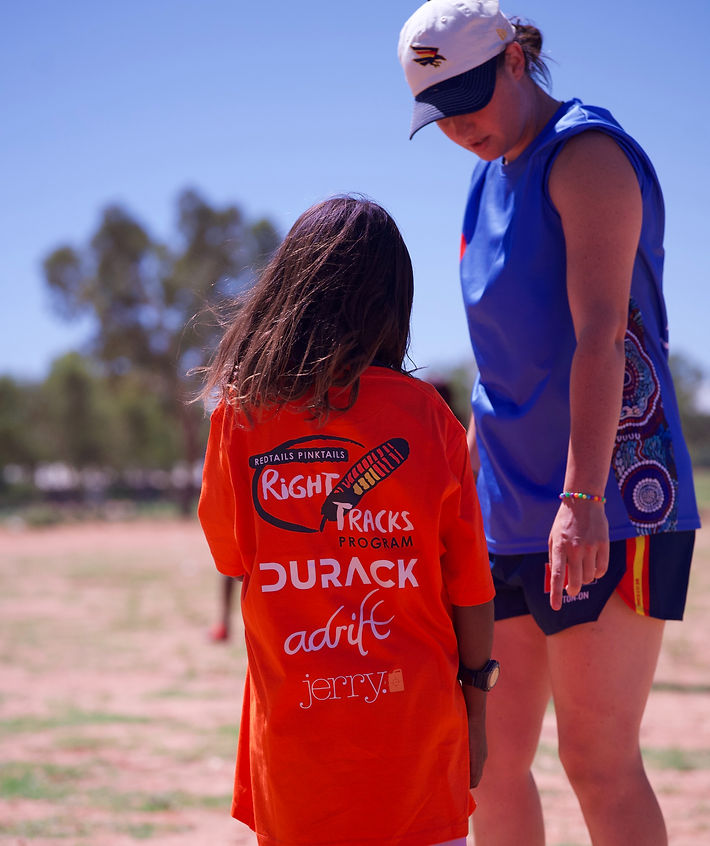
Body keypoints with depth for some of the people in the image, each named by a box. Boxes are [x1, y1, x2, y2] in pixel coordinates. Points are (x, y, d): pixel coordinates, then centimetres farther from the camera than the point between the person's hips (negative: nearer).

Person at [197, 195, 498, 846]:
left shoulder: (242, 413, -4)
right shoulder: (430, 417, -4)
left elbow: (232, 561, 8)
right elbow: (469, 585, -1)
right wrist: (475, 707, 10)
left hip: (292, 716, 0)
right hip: (415, 719, 0)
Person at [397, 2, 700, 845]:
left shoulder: (586, 153, -9)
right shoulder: (489, 177, 17)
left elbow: (599, 332, -20)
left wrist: (581, 499, -29)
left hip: (607, 510, -8)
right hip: (507, 515, 8)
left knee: (599, 761, -6)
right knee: (492, 757, 8)